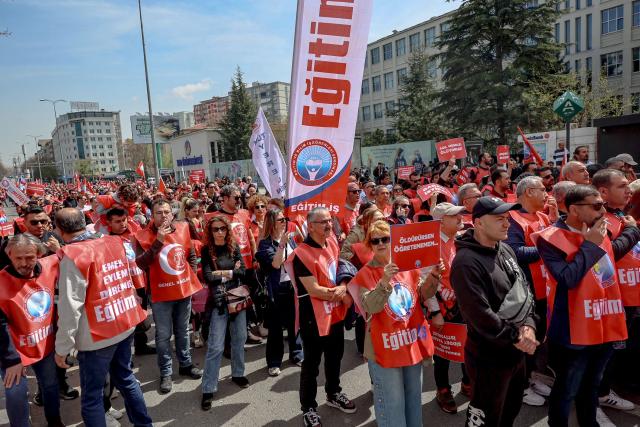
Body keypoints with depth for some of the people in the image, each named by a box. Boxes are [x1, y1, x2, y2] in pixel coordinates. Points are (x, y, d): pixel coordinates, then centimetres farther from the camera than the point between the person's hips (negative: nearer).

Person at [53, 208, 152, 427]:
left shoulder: (72, 257, -16)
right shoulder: (114, 243, 1)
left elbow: (70, 308, -18)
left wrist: (62, 347, -9)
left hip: (97, 335, -6)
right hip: (125, 325, 7)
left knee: (92, 396, 9)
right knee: (125, 377, 22)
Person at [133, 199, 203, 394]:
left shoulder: (183, 229, 0)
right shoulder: (143, 235, -12)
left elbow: (191, 255, 13)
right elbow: (140, 263, -25)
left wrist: (191, 275, 5)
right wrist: (158, 241, -30)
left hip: (184, 289, 4)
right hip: (161, 293, -4)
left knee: (183, 331, 19)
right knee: (163, 335, 7)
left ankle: (185, 364, 36)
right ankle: (166, 373, 23)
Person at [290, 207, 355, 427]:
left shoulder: (332, 241, 0)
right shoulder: (302, 253, -23)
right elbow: (313, 290, -25)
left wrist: (343, 288, -10)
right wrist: (341, 293, -16)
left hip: (336, 312, 8)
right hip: (314, 317, -7)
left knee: (335, 357, 24)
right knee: (311, 364, 9)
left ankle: (333, 394, 46)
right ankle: (308, 407, 28)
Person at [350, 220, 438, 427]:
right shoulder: (365, 274, -10)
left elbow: (422, 296, 7)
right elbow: (371, 306, -22)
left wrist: (433, 277, -11)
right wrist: (384, 282, -37)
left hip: (413, 342, 5)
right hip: (385, 347, -4)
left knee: (413, 397, 23)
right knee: (392, 404, 6)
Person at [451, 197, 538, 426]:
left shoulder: (506, 249, 4)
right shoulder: (466, 262, -24)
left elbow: (524, 290, 10)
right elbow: (480, 315, -27)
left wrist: (528, 325, -6)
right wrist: (515, 336, -16)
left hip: (517, 351, 8)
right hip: (489, 357, -8)